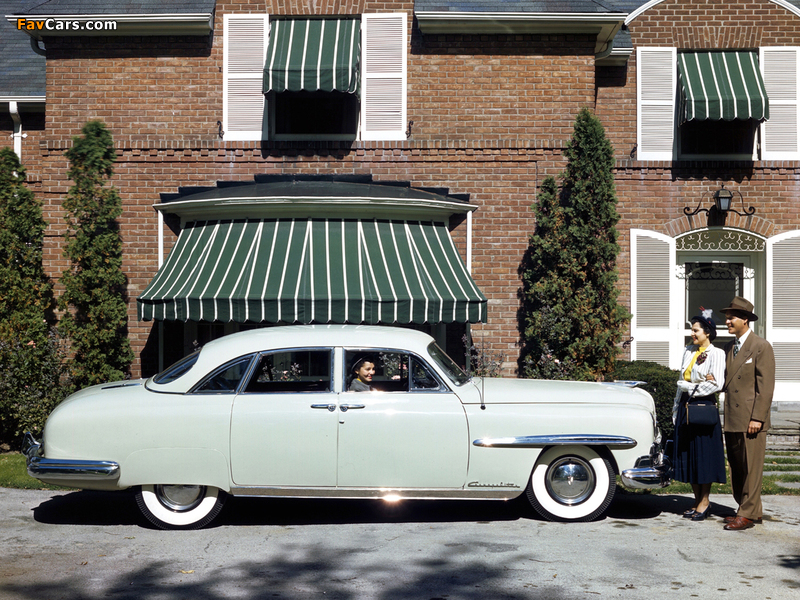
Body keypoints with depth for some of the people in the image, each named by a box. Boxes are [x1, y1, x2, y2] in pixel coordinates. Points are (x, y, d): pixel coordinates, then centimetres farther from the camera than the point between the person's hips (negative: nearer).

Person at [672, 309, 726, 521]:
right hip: (685, 407, 7)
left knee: (704, 456, -2)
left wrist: (690, 388, -9)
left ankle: (704, 502, 8)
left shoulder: (716, 353, -6)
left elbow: (716, 384, -16)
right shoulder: (688, 351, 13)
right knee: (688, 456, 7)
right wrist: (677, 408, 12)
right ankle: (697, 502, 16)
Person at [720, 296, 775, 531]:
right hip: (732, 420, 8)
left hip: (750, 419, -8)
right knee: (736, 467, 12)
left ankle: (748, 514, 3)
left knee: (751, 467, -2)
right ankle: (750, 510, 22)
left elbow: (766, 386, -11)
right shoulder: (729, 347, 15)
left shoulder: (761, 346, -6)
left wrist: (757, 418, -16)